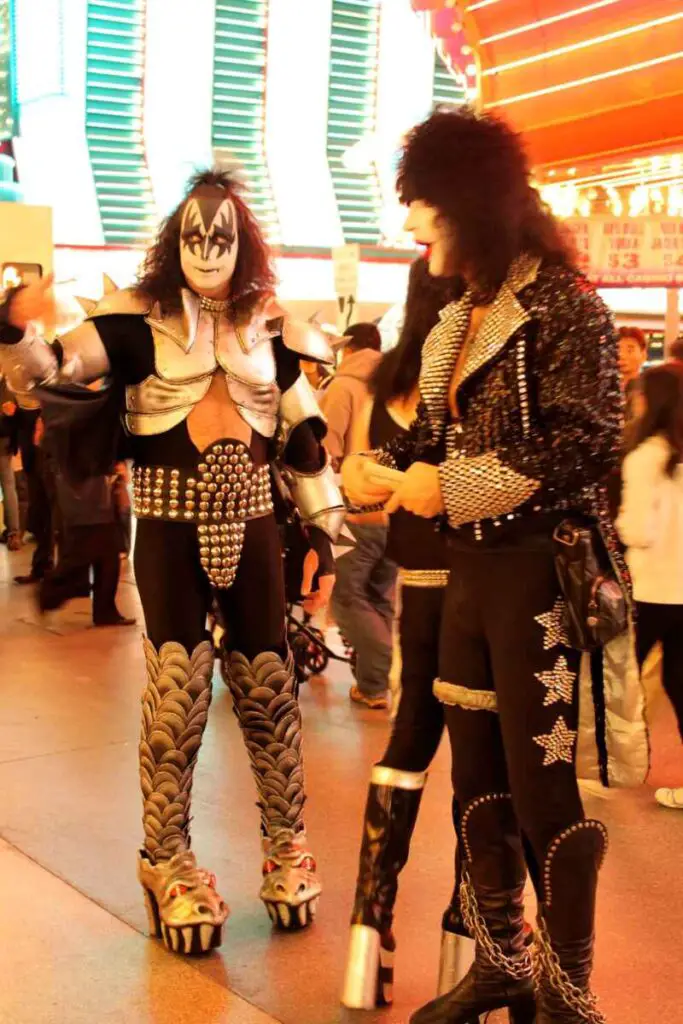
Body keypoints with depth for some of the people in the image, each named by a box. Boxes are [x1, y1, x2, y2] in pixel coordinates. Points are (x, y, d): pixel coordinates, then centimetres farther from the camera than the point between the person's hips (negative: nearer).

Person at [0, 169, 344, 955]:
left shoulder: (272, 328, 6)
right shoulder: (139, 318, -3)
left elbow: (302, 434, 10)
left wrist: (328, 522, 8)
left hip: (249, 522, 3)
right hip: (169, 526, -2)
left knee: (268, 685, 8)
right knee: (176, 690, 1)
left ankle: (286, 847, 25)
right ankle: (168, 863, 17)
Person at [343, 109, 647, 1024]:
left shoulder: (561, 303, -10)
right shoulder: (458, 319, 15)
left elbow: (585, 444, -18)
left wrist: (451, 488, -18)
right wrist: (388, 477, 1)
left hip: (540, 571, -8)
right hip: (470, 571, 8)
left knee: (541, 786, 0)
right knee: (478, 779, 14)